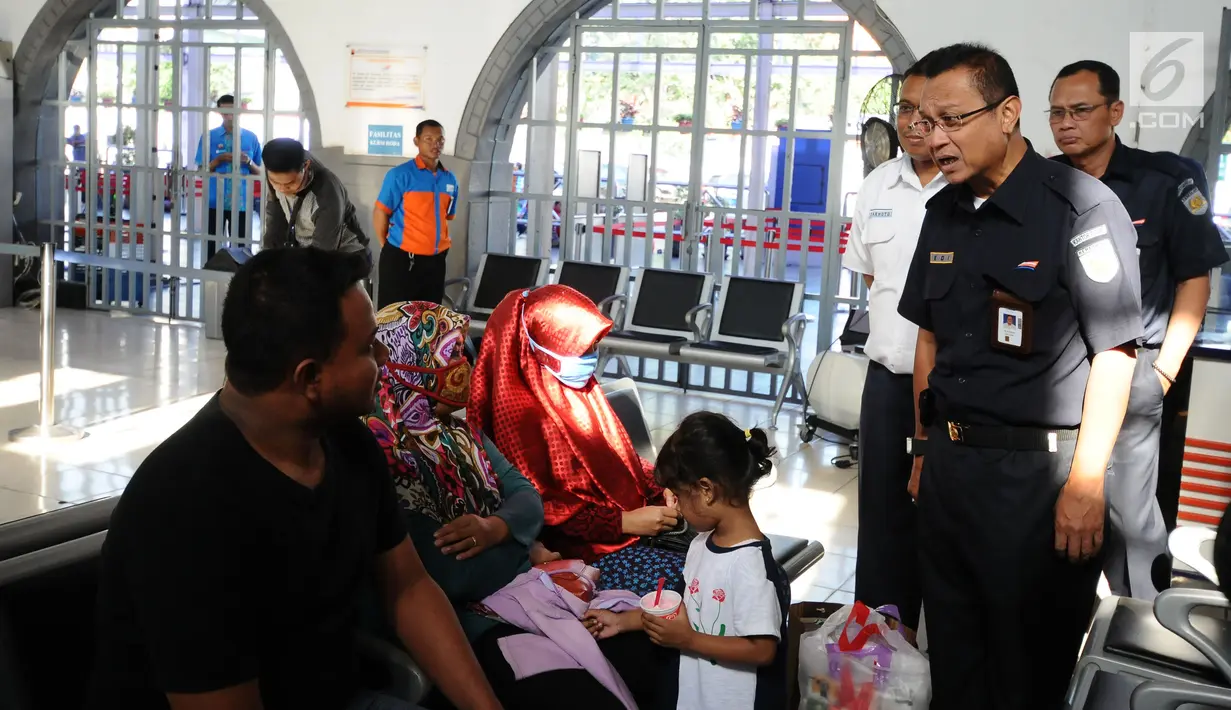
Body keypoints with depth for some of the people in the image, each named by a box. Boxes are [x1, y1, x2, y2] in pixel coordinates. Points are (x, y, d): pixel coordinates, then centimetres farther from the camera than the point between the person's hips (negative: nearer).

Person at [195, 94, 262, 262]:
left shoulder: (251, 138, 4)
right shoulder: (209, 137, 2)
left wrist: (248, 162, -11)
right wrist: (218, 160, -13)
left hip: (241, 203, 0)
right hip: (215, 203, 0)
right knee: (212, 247, 5)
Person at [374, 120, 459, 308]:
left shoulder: (450, 180, 9)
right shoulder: (400, 175, -8)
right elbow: (380, 213, -5)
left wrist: (442, 244, 13)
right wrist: (388, 247, 1)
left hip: (435, 260, 5)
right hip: (401, 259, -5)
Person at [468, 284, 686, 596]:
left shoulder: (578, 386, 4)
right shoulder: (521, 411, -20)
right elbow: (540, 508, -20)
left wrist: (662, 487, -4)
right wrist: (624, 522, -22)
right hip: (570, 543, -8)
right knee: (677, 575, -22)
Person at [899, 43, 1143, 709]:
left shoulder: (1082, 207, -13)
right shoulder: (943, 214, 9)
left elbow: (1114, 352, -13)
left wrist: (1085, 485, -15)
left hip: (1035, 471, -6)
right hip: (948, 460, 7)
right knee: (951, 653, 18)